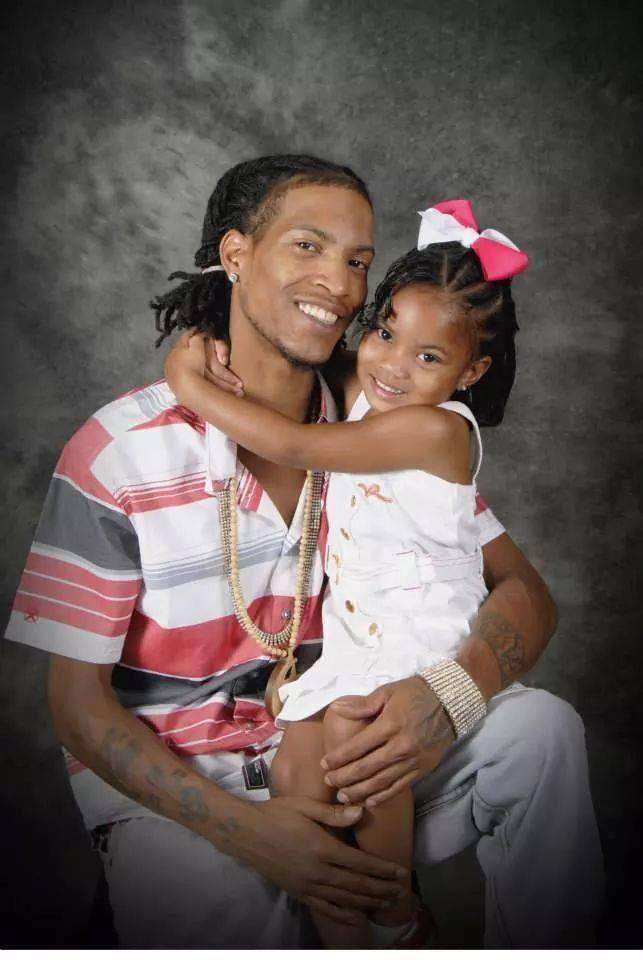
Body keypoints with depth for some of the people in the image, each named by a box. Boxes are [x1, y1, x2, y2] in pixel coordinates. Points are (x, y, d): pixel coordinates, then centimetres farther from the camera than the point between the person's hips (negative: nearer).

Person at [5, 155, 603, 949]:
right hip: (173, 787, -3)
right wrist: (241, 826, -25)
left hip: (338, 749, 4)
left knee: (540, 727, -17)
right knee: (223, 912, -33)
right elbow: (78, 703, -11)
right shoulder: (119, 455, -14)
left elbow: (524, 592, -3)